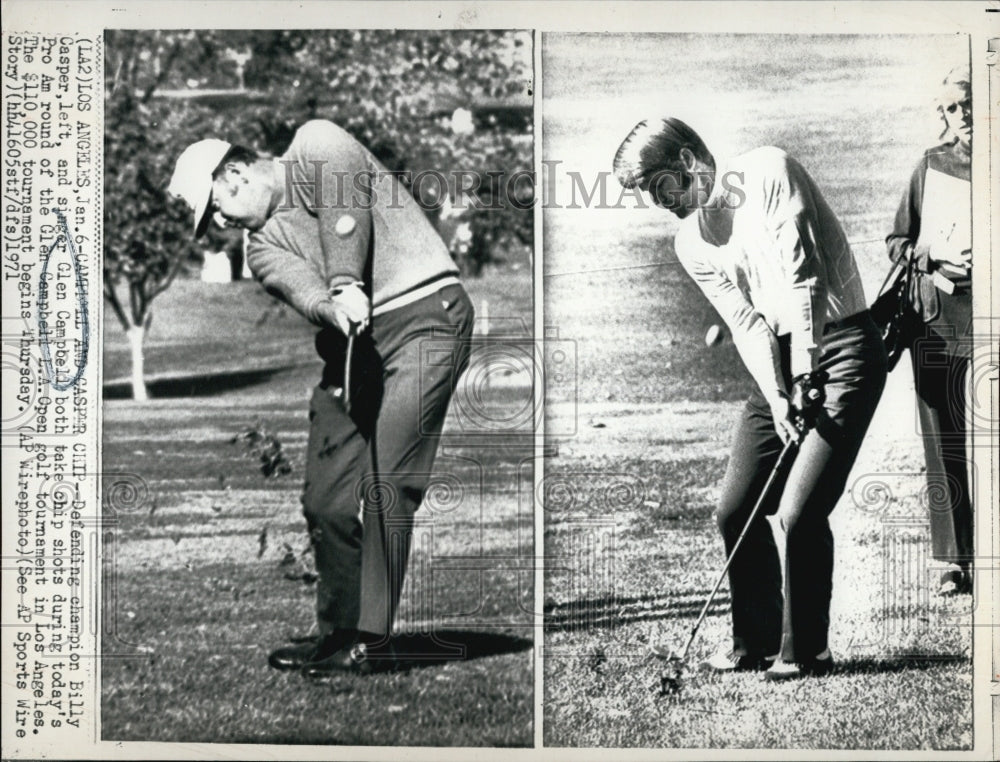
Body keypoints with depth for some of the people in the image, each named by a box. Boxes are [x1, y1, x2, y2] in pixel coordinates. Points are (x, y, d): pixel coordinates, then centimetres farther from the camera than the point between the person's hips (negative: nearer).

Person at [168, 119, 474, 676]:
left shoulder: (318, 144, 2)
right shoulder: (263, 246, 13)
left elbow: (345, 208, -19)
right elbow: (304, 290, -9)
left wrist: (347, 282, -33)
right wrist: (335, 306, -31)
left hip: (424, 312, -7)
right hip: (351, 338, 7)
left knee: (386, 481, -14)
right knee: (326, 498, 2)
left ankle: (372, 639, -10)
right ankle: (340, 633, 16)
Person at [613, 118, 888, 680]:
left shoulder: (769, 173, -12)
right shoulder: (691, 244, 7)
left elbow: (805, 278, -20)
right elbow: (747, 323, -1)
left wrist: (806, 373, -25)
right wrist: (777, 399, -16)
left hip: (842, 346, -7)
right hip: (780, 362, 7)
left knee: (800, 513, -13)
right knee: (736, 510, 5)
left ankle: (806, 651, 4)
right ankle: (757, 640, 22)